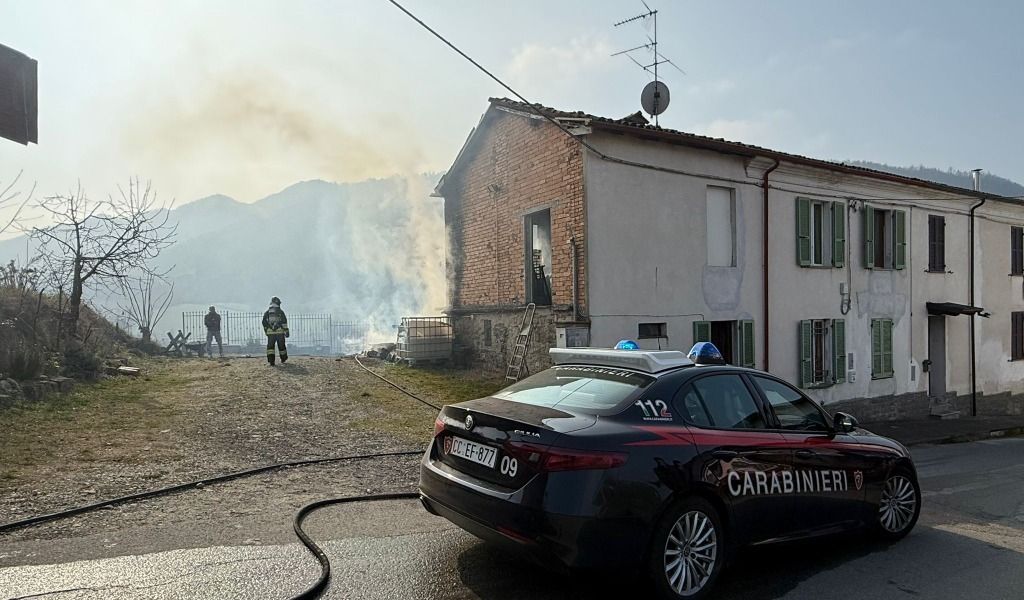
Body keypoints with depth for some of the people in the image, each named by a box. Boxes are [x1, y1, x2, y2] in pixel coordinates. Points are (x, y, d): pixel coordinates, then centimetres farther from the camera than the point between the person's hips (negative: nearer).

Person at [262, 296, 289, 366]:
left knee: (270, 347, 1)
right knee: (281, 346, 13)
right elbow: (284, 322, -7)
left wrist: (266, 332, 23)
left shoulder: (267, 312, 10)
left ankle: (271, 361, -13)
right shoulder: (280, 312, 0)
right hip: (279, 332, -1)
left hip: (270, 333, 1)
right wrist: (286, 331, -8)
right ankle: (283, 360, 29)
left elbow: (264, 323, 13)